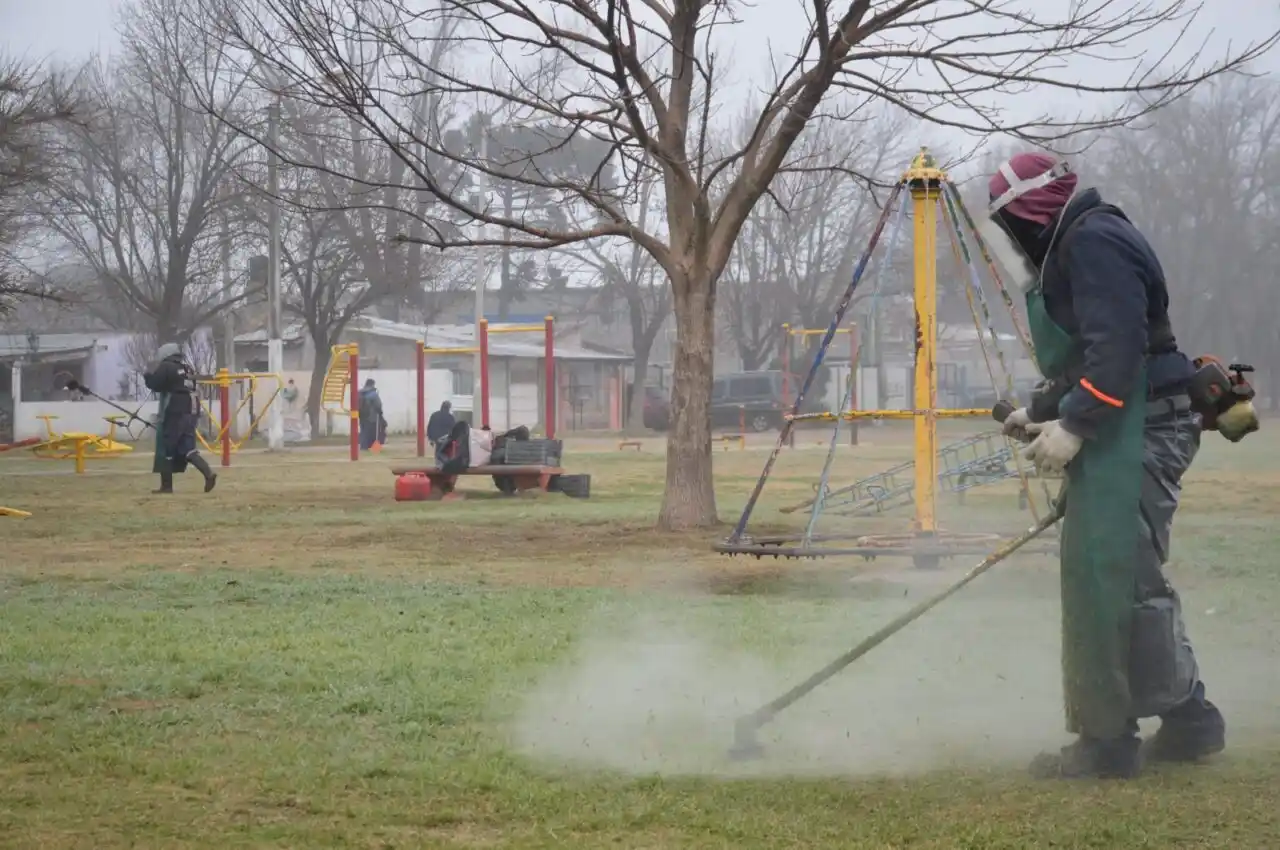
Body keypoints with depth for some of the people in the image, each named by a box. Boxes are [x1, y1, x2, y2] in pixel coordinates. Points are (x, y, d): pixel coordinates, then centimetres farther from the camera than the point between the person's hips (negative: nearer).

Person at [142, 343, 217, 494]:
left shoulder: (166, 367, -6)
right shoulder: (188, 368, 18)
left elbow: (155, 384, -10)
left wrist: (147, 376, 11)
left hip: (174, 413, -7)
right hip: (190, 413, 7)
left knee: (165, 450, 4)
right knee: (188, 449, 7)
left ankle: (166, 485, 6)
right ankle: (209, 474, -13)